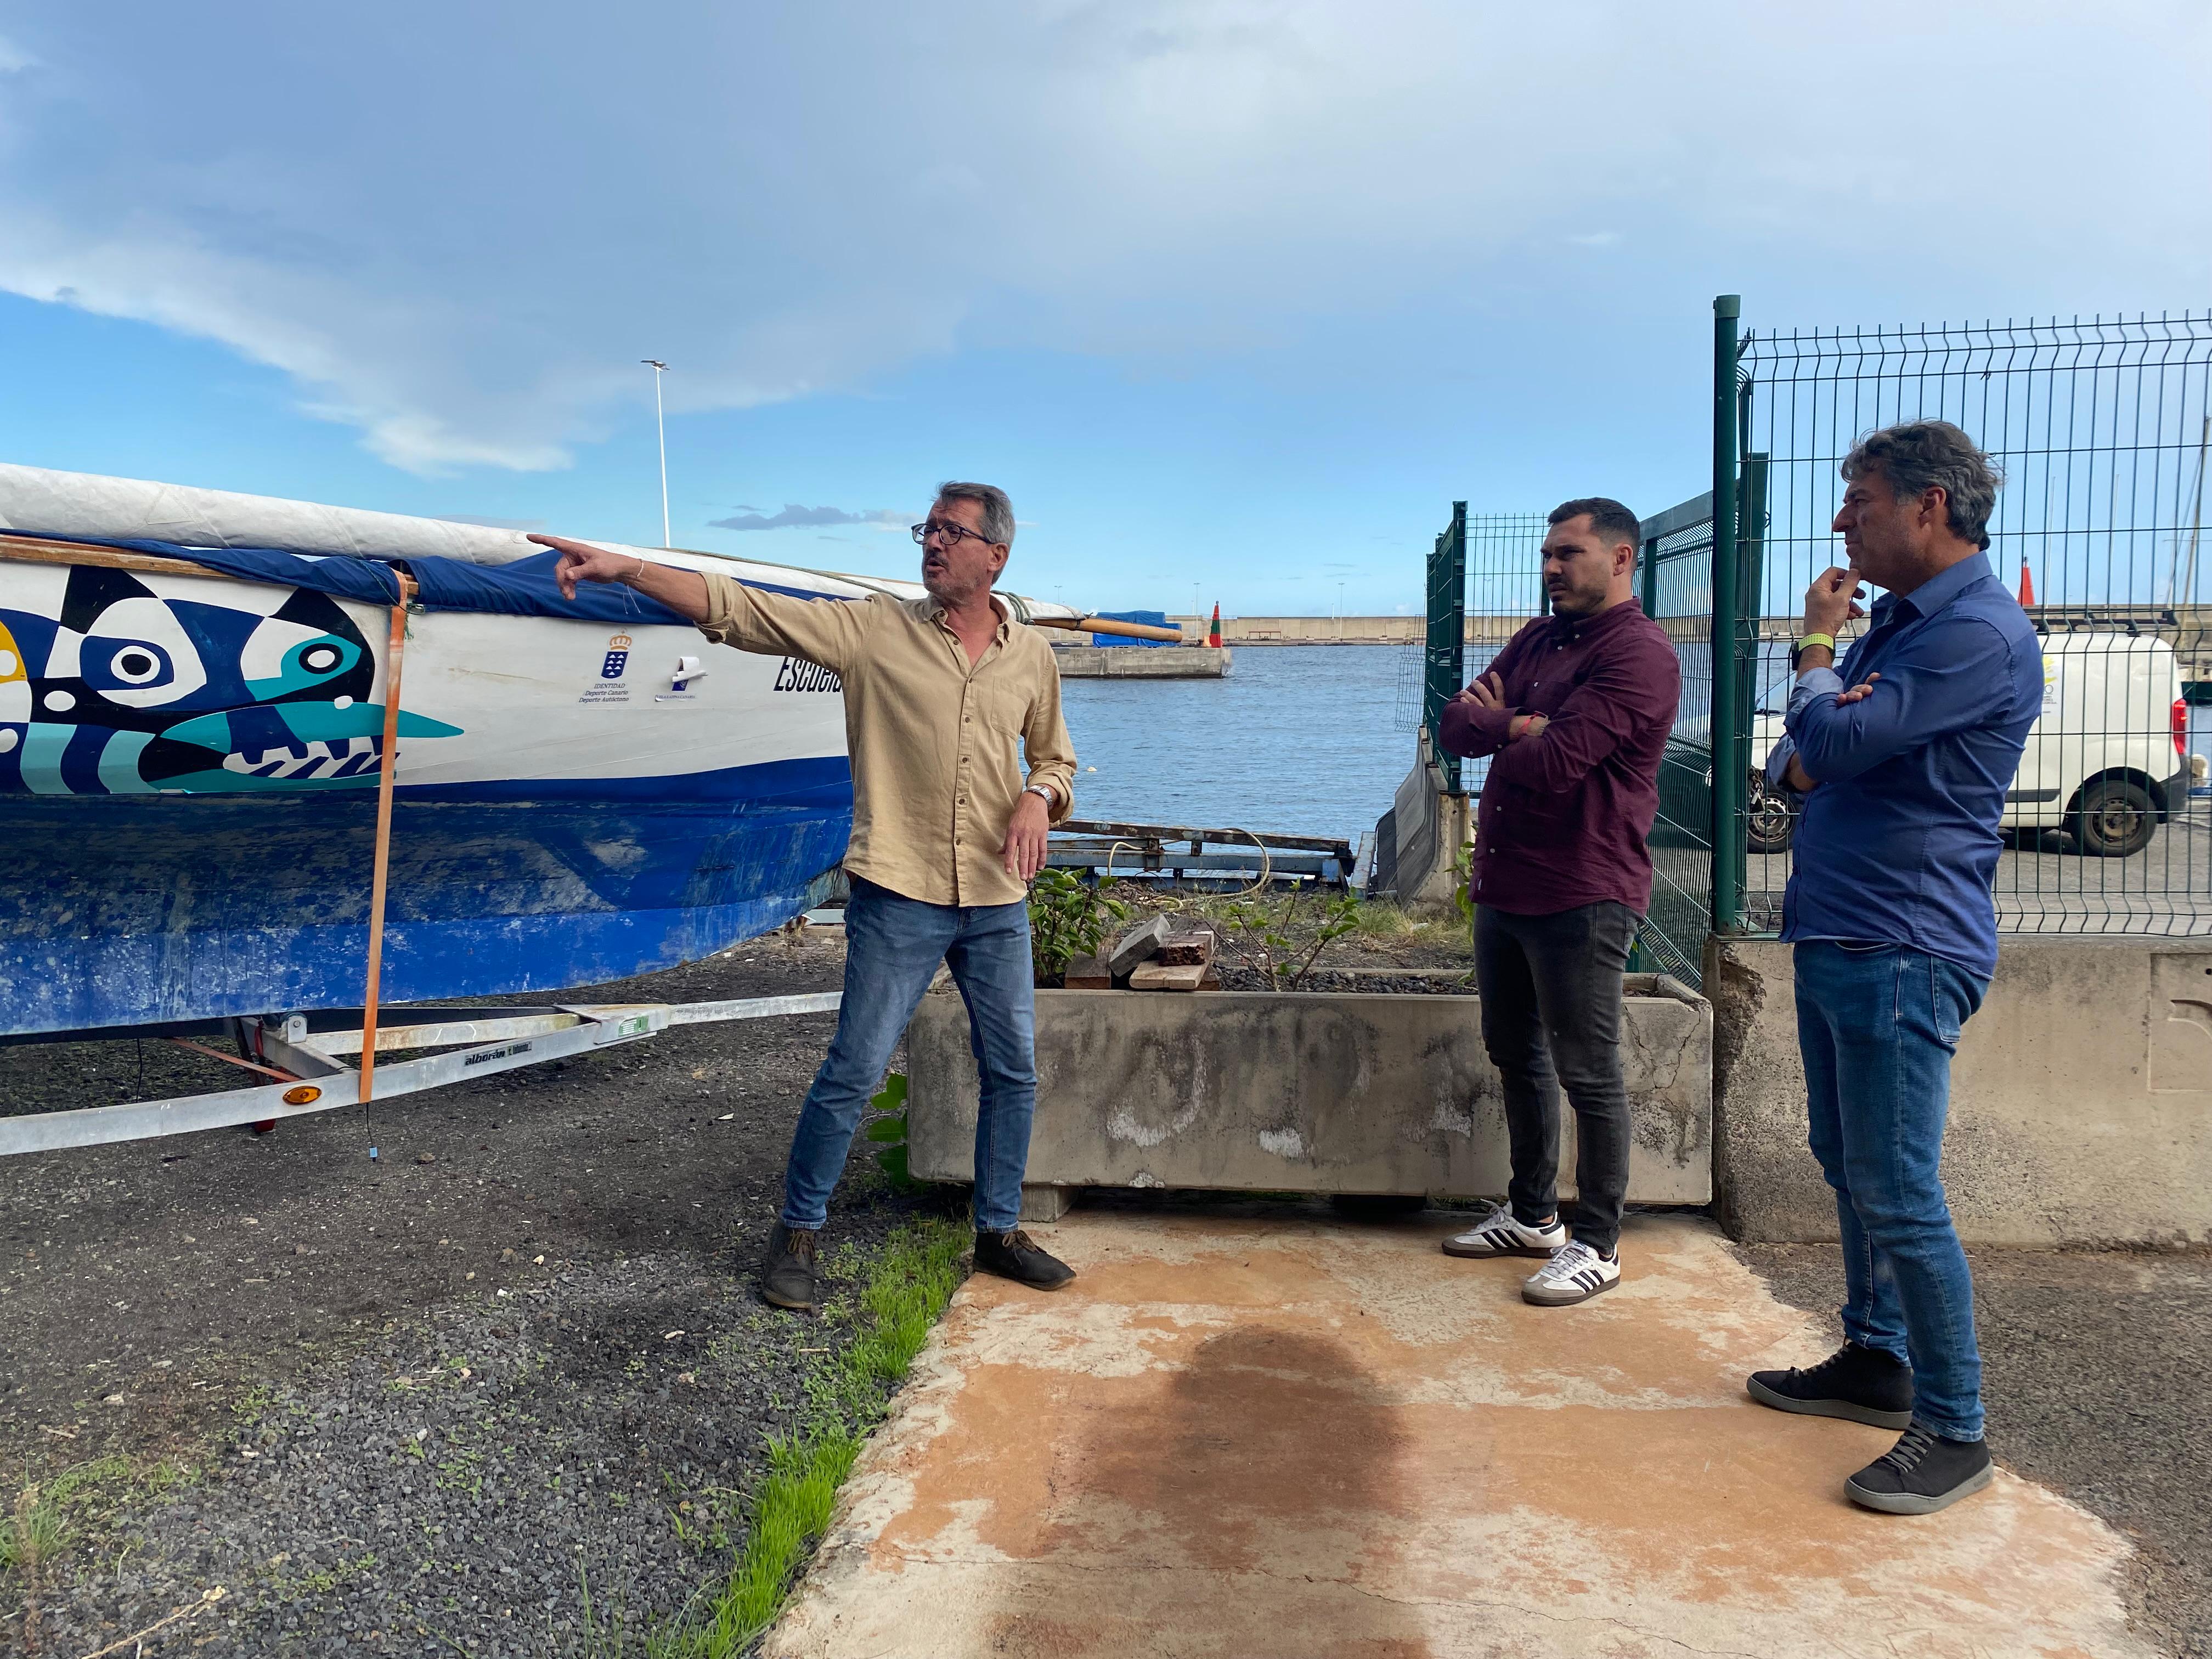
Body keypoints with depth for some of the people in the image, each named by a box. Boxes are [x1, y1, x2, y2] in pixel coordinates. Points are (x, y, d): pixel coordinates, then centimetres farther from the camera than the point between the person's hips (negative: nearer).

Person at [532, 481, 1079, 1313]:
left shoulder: (1032, 655, 8)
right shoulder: (873, 629, -2)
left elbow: (1055, 758, 20)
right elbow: (738, 609, -9)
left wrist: (1039, 799, -3)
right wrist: (624, 569, -19)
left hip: (997, 901, 4)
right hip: (899, 897, -4)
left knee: (1013, 1071, 11)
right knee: (854, 1071, -1)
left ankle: (999, 1231, 29)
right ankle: (798, 1233, 19)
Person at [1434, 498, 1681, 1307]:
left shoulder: (1638, 655, -14)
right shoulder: (1537, 640, 15)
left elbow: (1553, 764, -24)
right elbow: (1454, 726, 5)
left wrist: (1496, 727, -4)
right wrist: (1520, 726, -15)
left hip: (1581, 898, -9)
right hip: (1504, 888, 9)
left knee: (1587, 1076, 2)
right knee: (1516, 1056, 18)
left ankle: (1596, 1244, 15)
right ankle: (1533, 1215, 33)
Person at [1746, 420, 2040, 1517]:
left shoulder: (1980, 632, -16)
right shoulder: (1893, 623, 17)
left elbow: (1836, 740, -22)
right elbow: (1794, 763, 14)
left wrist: (1817, 647, -2)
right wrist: (1810, 760, -11)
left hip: (1903, 951, -10)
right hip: (1835, 936, 10)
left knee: (1898, 1193, -5)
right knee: (1849, 1169, 17)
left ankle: (1953, 1431, 7)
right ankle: (1875, 1361, 32)